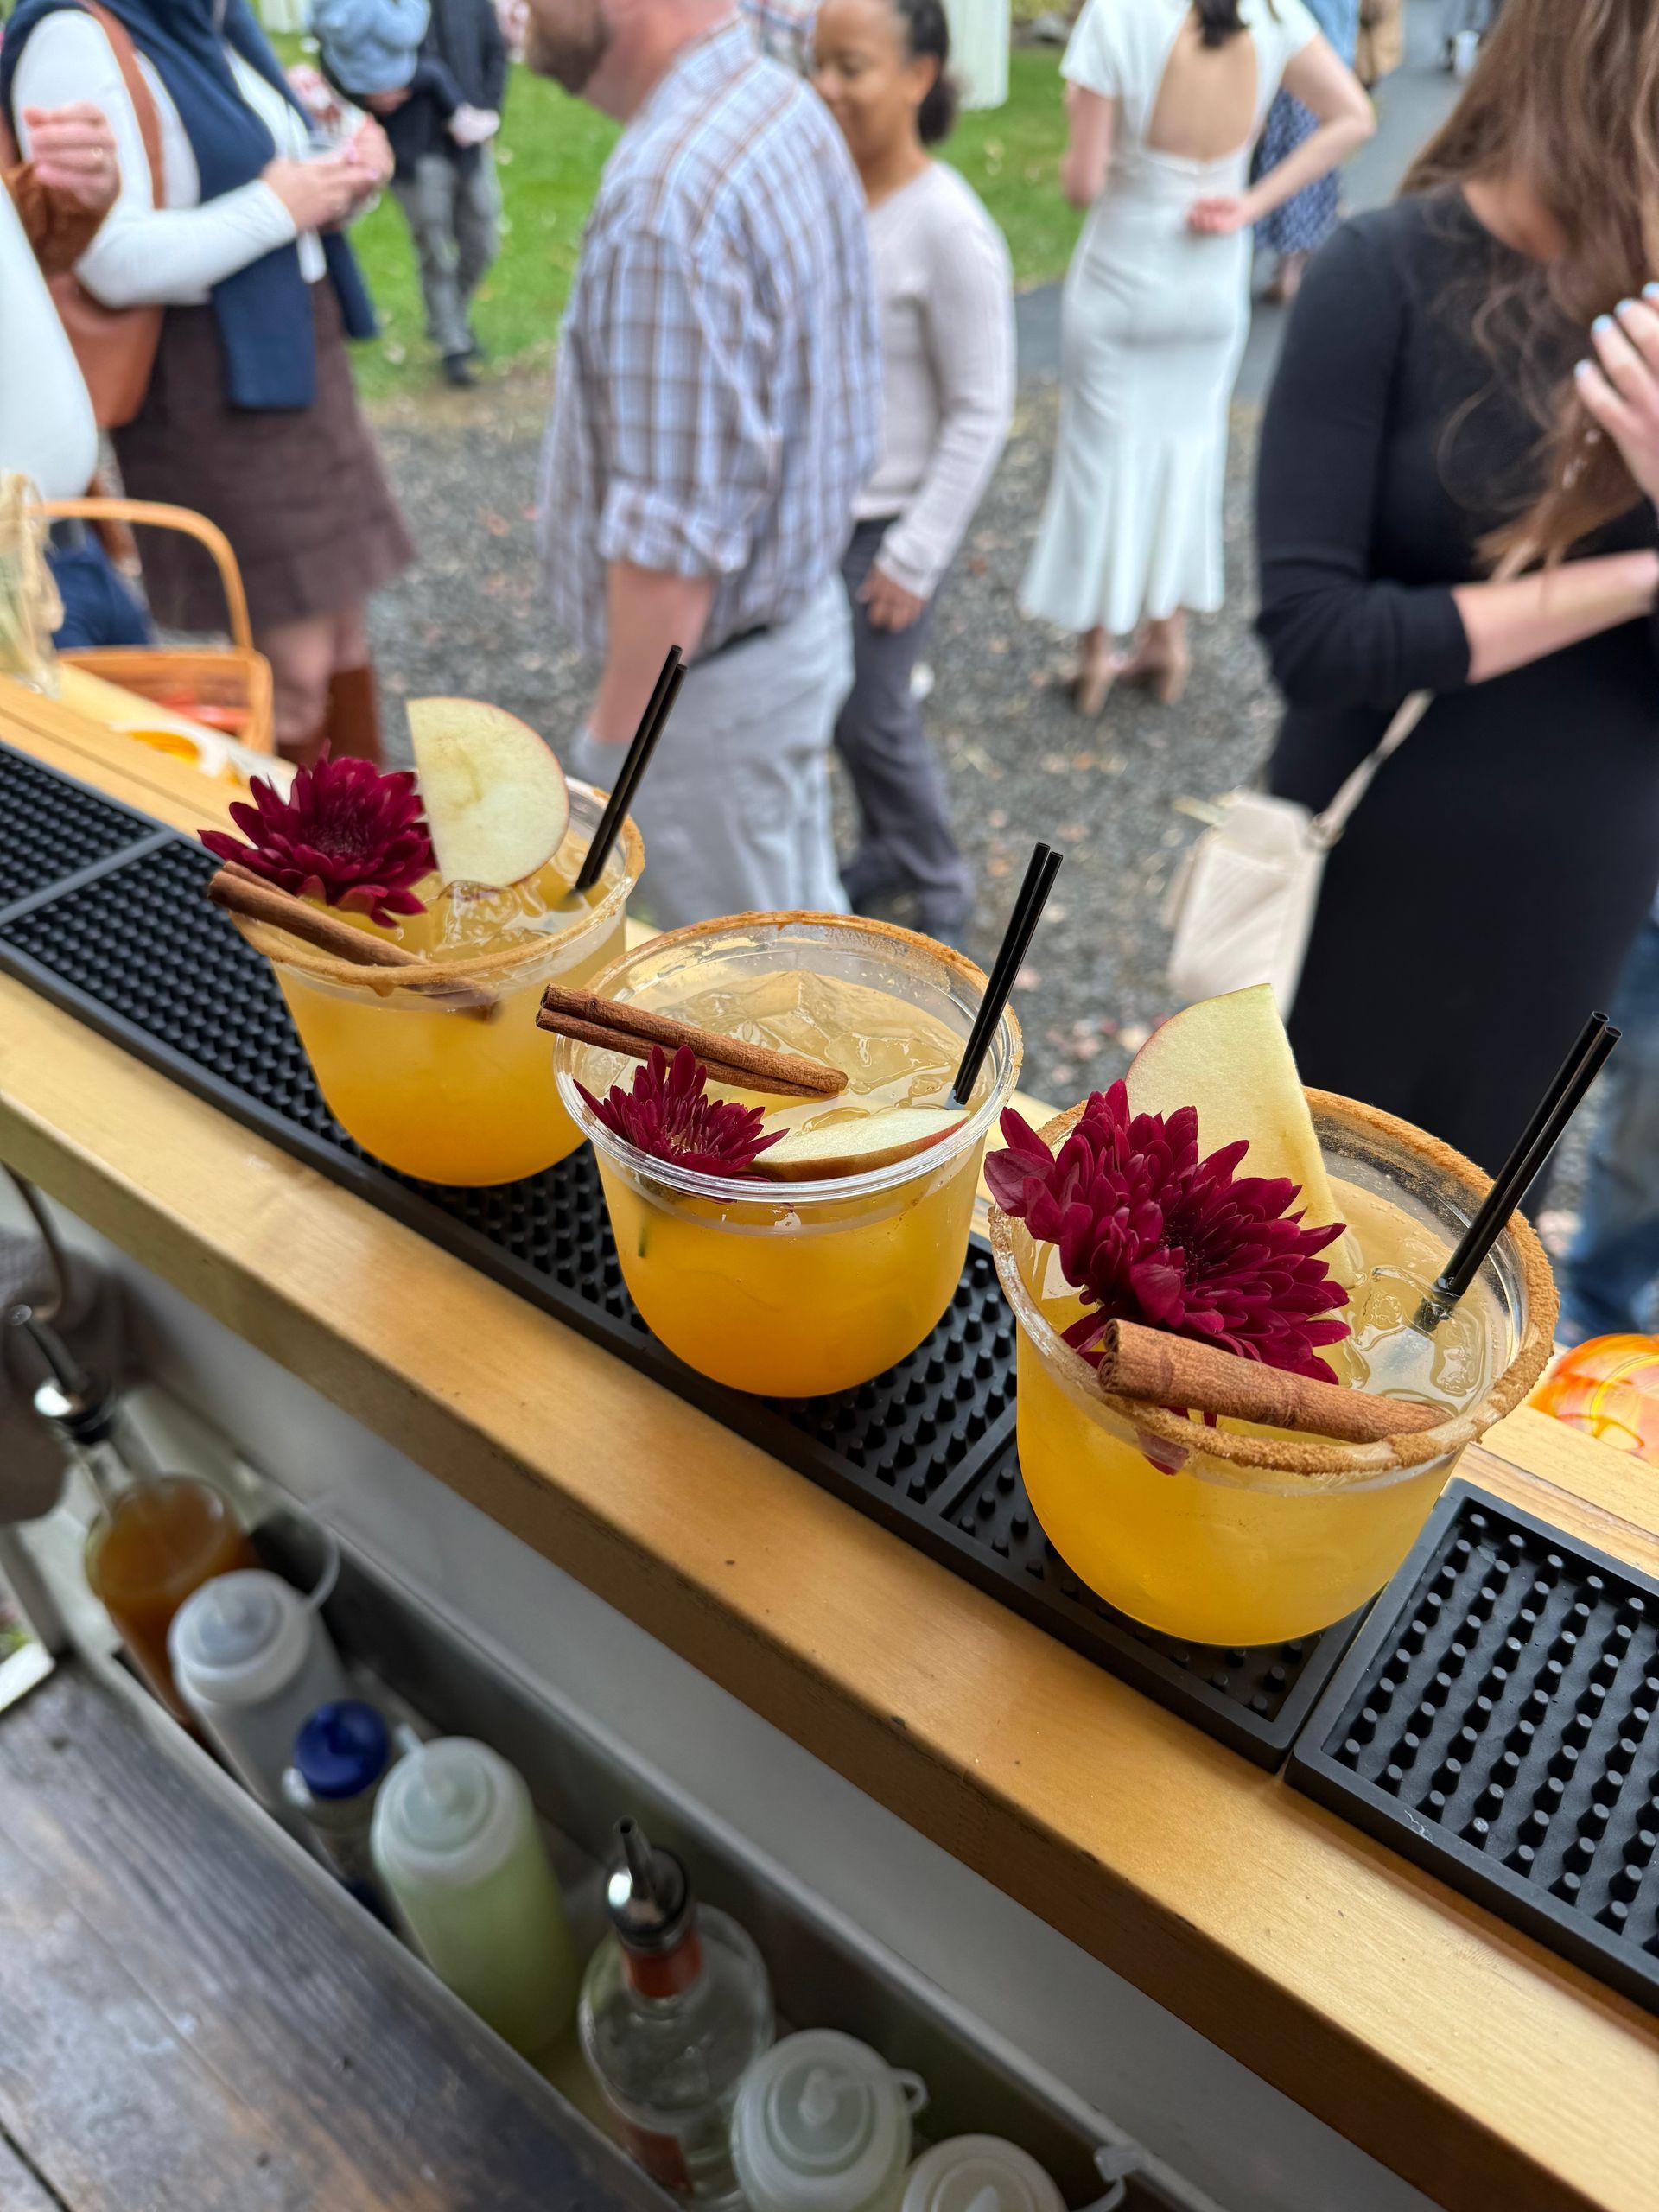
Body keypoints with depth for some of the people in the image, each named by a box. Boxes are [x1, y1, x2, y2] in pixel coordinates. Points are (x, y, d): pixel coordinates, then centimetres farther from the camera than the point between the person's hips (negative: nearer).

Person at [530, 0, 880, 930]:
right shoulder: (789, 106, 3)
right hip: (806, 616, 9)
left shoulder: (666, 197, -27)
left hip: (719, 674, -9)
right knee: (801, 912, 27)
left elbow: (672, 535, -27)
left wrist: (614, 738, -17)